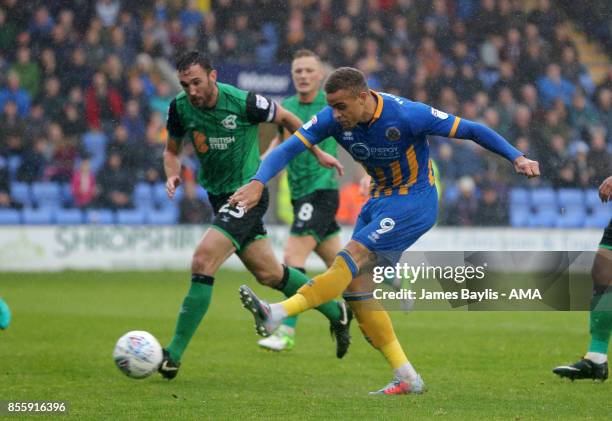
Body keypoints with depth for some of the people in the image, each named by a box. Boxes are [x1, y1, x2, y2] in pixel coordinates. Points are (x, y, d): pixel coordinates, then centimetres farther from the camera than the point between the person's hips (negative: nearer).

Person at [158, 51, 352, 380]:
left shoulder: (242, 102, -20)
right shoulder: (180, 108, -6)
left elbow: (285, 118, -1)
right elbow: (171, 150, 11)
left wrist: (317, 153, 8)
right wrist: (173, 175, -11)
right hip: (218, 196, 6)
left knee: (202, 262, -21)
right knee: (269, 273, 15)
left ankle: (174, 354, -19)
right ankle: (336, 313, 37)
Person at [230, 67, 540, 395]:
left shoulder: (407, 115, -23)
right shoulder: (332, 120, -10)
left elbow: (471, 130, -15)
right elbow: (288, 148, -17)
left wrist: (517, 158, -21)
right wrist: (258, 182, -35)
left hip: (414, 199, -7)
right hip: (380, 198, 7)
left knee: (351, 258, -24)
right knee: (355, 285, -3)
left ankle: (276, 315, -35)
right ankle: (406, 378, 1)